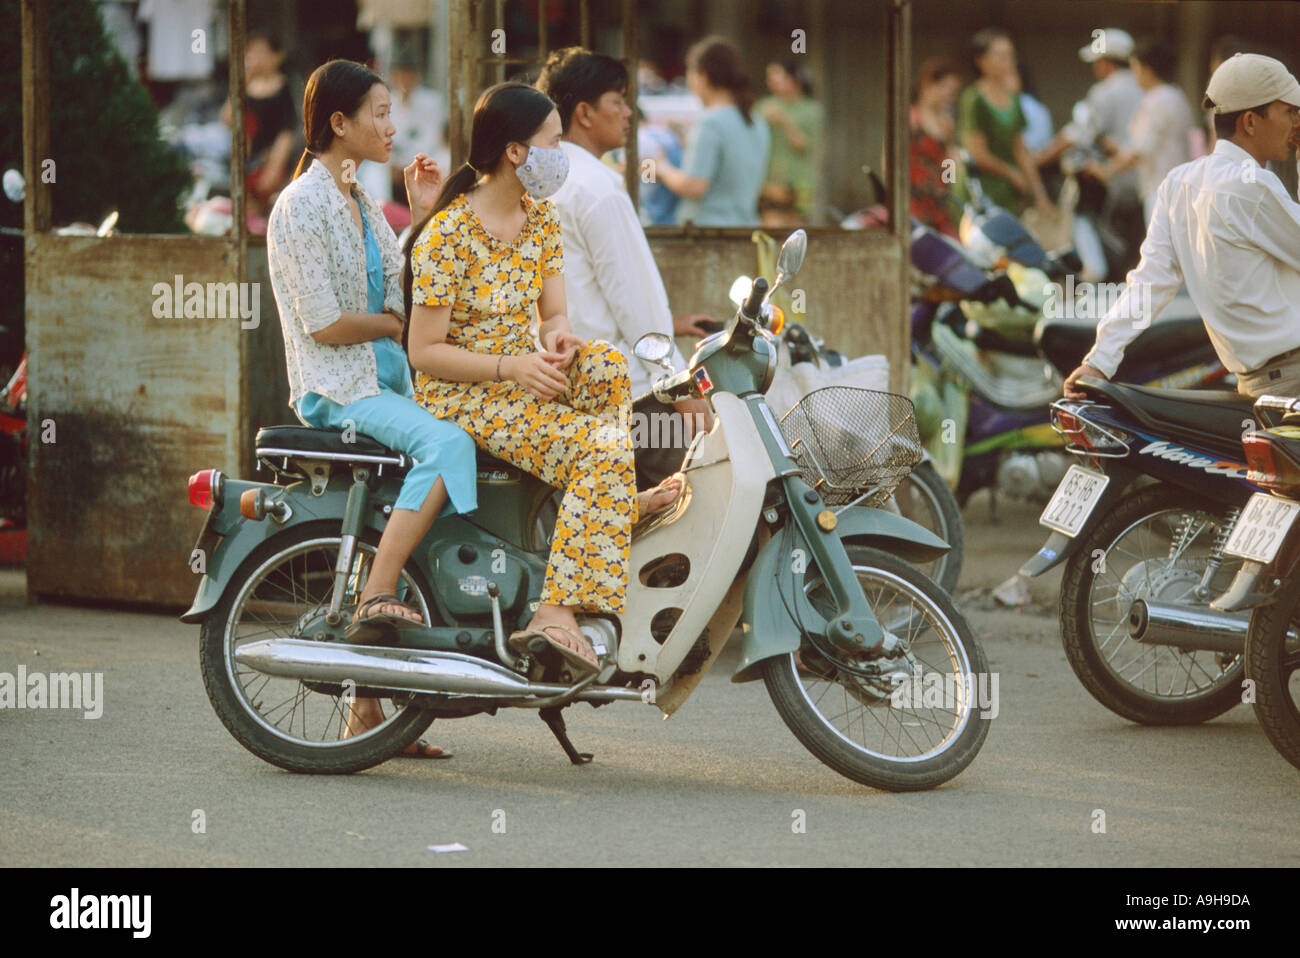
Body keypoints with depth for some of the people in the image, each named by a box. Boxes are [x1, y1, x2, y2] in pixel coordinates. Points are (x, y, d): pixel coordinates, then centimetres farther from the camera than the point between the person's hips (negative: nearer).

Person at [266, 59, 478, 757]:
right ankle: (376, 598, -32)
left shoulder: (361, 202, 18)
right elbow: (326, 324, -15)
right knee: (447, 444, -32)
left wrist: (426, 215, 9)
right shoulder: (302, 204, -9)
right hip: (335, 391, -9)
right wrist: (397, 323, -2)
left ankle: (368, 709, 5)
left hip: (386, 383, 9)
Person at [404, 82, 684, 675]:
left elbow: (552, 313, 9)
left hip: (522, 371, 7)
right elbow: (424, 351, -16)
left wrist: (557, 338, -16)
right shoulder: (446, 237, -18)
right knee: (602, 449, -26)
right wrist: (511, 366, -26)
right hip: (462, 393, -7)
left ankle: (620, 499, -9)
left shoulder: (540, 215, 6)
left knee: (608, 367, -24)